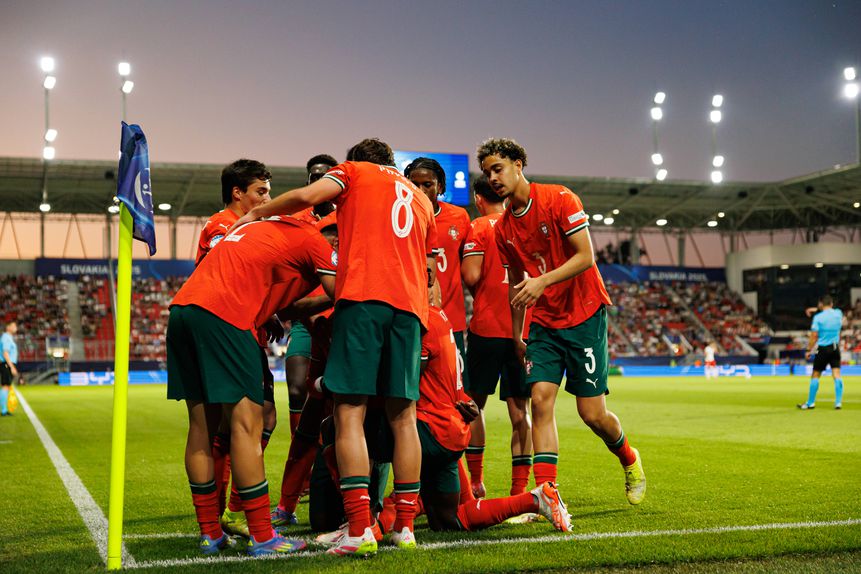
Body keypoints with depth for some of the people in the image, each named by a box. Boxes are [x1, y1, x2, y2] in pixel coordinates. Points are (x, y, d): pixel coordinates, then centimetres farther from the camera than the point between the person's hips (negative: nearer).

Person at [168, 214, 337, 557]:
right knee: (246, 424, -5)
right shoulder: (312, 241, 6)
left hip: (181, 308, 9)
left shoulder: (270, 227, 30)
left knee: (202, 425, 11)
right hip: (222, 313, -9)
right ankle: (261, 537, -2)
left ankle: (210, 532, 16)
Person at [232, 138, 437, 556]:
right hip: (409, 306, 5)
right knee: (402, 416, 10)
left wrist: (256, 213, 10)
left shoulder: (354, 171, 15)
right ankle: (404, 527, 10)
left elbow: (307, 196, -3)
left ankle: (360, 529, -14)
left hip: (362, 296, -5)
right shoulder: (421, 199, 30)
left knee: (349, 412, -6)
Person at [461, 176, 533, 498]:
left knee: (474, 403, 11)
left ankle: (475, 482, 14)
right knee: (519, 410, 5)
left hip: (487, 327, -4)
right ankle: (520, 488, 0)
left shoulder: (479, 227, -4)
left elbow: (472, 276, -13)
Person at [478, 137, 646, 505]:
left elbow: (586, 257, -16)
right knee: (541, 400, -11)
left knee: (591, 413, -2)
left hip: (584, 316, -5)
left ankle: (629, 461, 29)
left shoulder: (559, 199, -11)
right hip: (543, 323, 5)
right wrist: (516, 336, 15)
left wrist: (543, 281, -29)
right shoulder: (503, 228, 7)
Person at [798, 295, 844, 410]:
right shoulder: (838, 313, 3)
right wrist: (817, 310, 28)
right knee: (837, 374, 1)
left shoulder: (818, 317, -9)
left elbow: (814, 336, -10)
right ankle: (838, 402, -6)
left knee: (815, 375, 5)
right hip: (835, 348, 3)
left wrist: (809, 350, -2)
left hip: (822, 349, -3)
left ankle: (810, 403, 11)